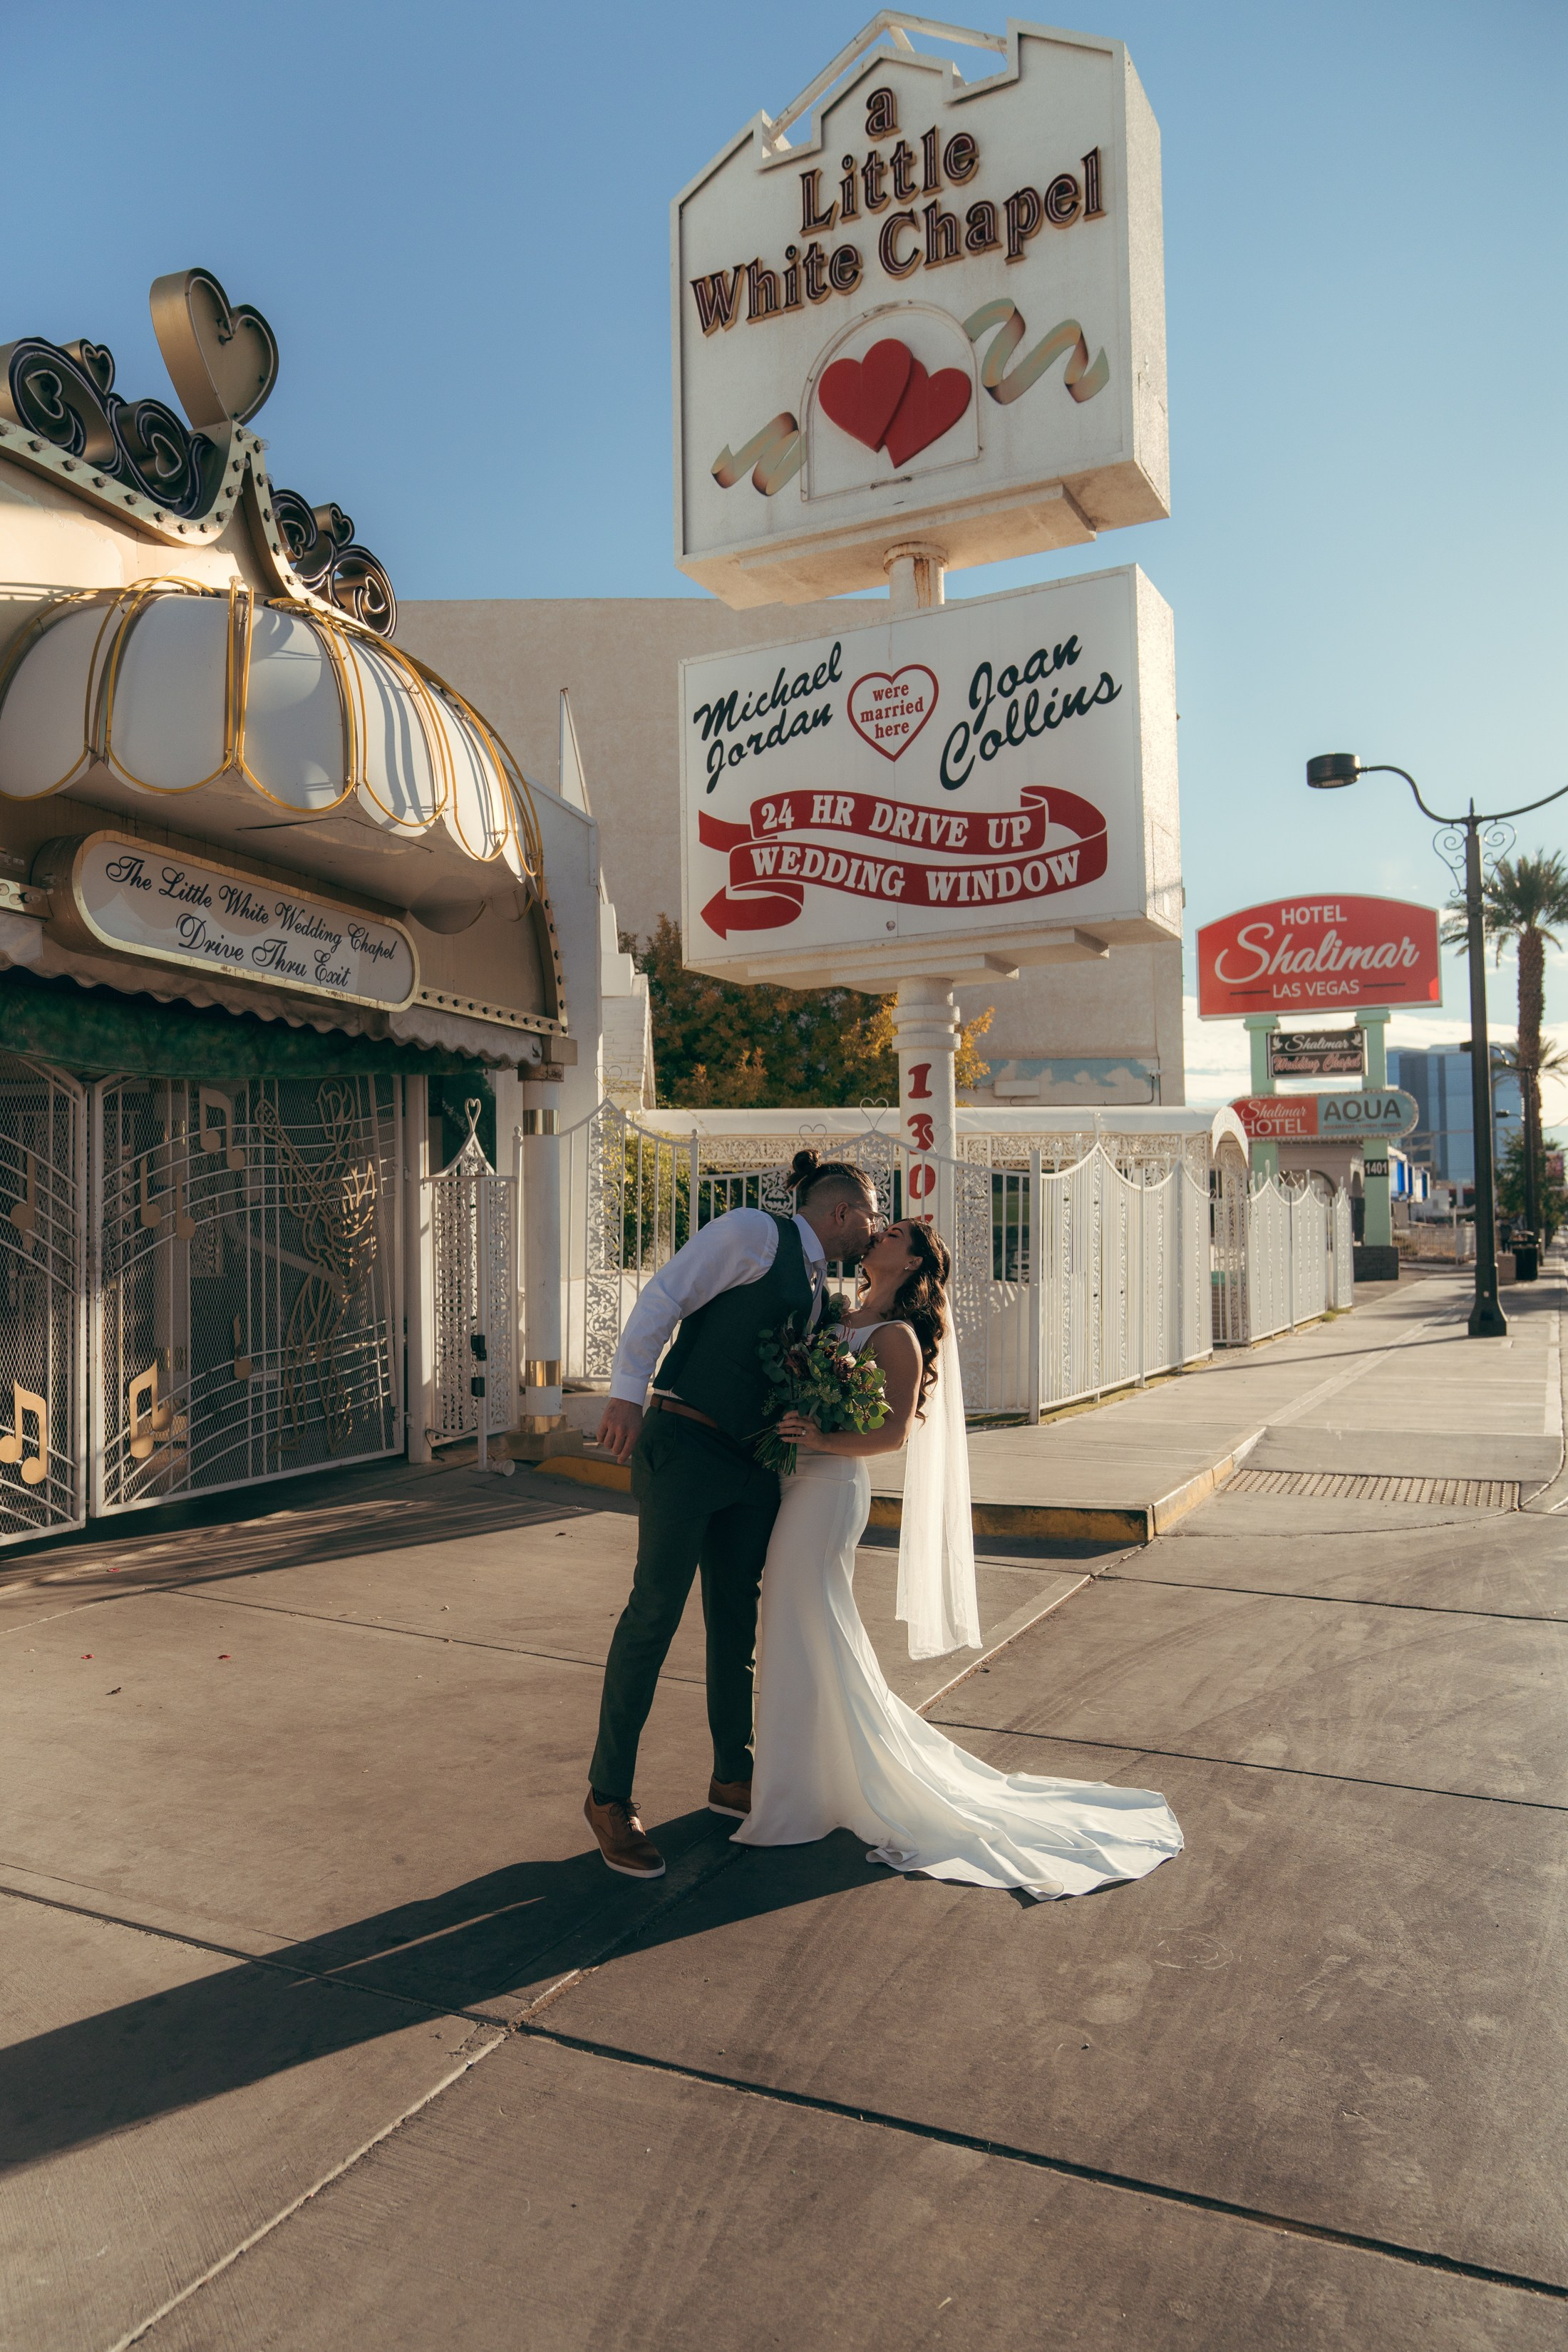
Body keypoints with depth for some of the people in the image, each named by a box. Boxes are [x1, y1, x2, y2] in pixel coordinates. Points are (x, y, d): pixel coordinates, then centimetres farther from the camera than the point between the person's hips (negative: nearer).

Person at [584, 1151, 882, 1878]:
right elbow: (665, 1297, -15)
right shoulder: (754, 1232, -8)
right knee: (655, 1611, -4)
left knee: (736, 1620, 15)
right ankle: (608, 1795, 9)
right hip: (682, 1445, -8)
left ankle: (733, 1778, 29)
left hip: (751, 1464, 8)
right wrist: (627, 1392, -23)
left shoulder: (819, 1288, 16)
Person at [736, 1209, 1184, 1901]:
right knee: (793, 1636, 16)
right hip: (799, 1484, 9)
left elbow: (894, 1431, -17)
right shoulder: (838, 1319, 15)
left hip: (829, 1488, -9)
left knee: (815, 1641, -2)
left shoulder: (897, 1336, -9)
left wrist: (822, 1439, -27)